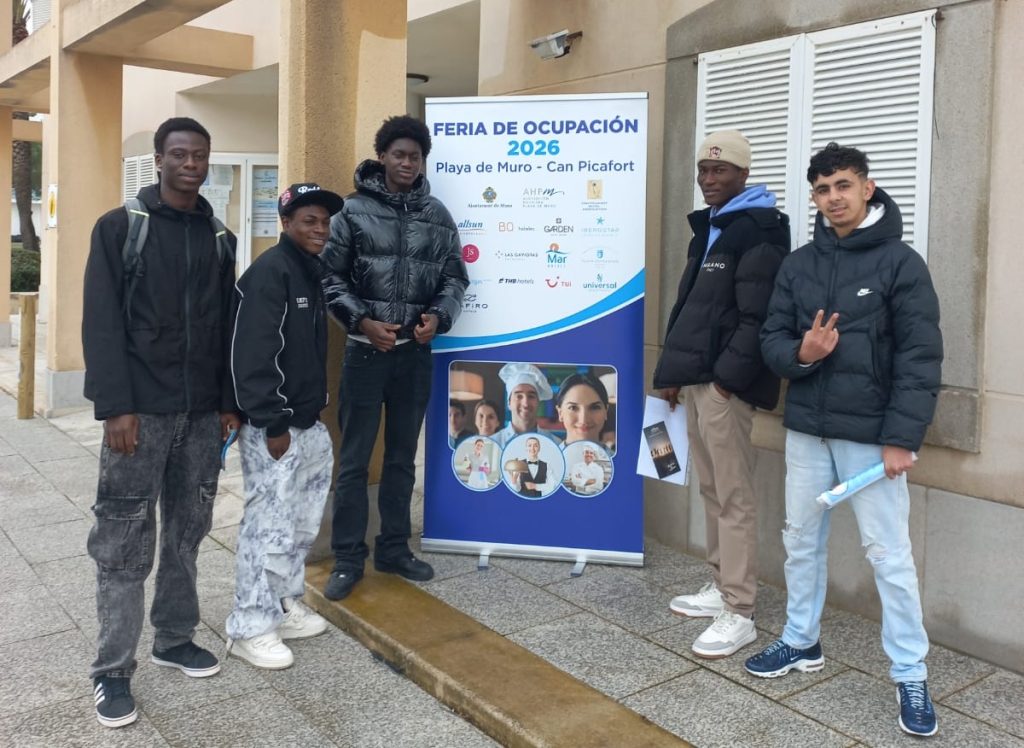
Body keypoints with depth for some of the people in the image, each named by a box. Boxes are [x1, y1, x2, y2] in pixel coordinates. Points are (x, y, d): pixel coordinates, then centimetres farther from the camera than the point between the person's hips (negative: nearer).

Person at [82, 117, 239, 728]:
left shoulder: (220, 239, 11)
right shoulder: (120, 228, -2)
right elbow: (102, 324, -8)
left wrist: (230, 402, 8)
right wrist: (115, 406, -15)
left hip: (202, 412, 4)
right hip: (141, 409, -4)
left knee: (187, 532, 11)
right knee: (125, 541, 0)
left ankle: (175, 638, 27)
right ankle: (113, 670, 10)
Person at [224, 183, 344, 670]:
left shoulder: (311, 270, 15)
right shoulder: (269, 272, -15)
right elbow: (252, 356, -22)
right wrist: (273, 424, -21)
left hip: (305, 421, 10)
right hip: (273, 426, -10)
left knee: (301, 521, 17)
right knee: (270, 523, -5)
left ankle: (284, 605, 31)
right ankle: (251, 628, 8)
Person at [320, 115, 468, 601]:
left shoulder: (438, 215, 7)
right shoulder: (354, 211, -1)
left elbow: (455, 278, 8)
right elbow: (330, 277, -2)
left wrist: (437, 318, -10)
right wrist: (363, 322, -14)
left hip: (416, 352, 3)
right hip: (366, 350, -3)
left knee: (402, 457, 12)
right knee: (355, 460, 2)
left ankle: (394, 550, 25)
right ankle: (348, 559, 13)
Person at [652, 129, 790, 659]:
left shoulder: (759, 232, -10)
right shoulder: (708, 230, 20)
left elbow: (757, 318, -19)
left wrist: (727, 379, -21)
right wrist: (671, 371, 16)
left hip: (726, 382, -9)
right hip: (697, 379, 10)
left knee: (734, 496, -5)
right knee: (711, 489, 15)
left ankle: (739, 614, 2)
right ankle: (721, 587, 27)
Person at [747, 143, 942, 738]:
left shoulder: (900, 262, -7)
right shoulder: (798, 265, 7)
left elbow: (920, 358, -11)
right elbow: (772, 340, 8)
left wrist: (902, 438, -16)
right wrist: (800, 353, -16)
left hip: (872, 437, -5)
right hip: (806, 431, 5)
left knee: (889, 555, 0)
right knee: (802, 542, 15)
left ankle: (912, 676, 14)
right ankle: (801, 643, 33)